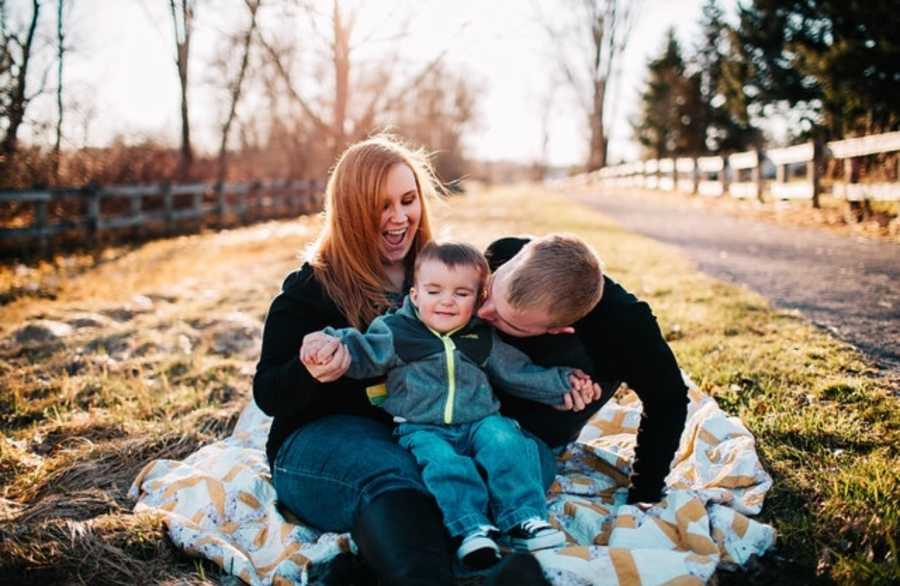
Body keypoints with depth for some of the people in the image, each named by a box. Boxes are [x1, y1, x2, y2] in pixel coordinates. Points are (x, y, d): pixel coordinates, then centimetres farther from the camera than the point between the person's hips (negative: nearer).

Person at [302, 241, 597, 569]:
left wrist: (563, 382, 15)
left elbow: (518, 373, 19)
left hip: (479, 421, 3)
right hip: (421, 429, -2)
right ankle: (470, 530, -33)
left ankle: (523, 519, -20)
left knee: (507, 443, -24)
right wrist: (330, 343, -26)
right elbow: (362, 352, -5)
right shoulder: (397, 332, 4)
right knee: (442, 462, -31)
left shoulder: (483, 339, 12)